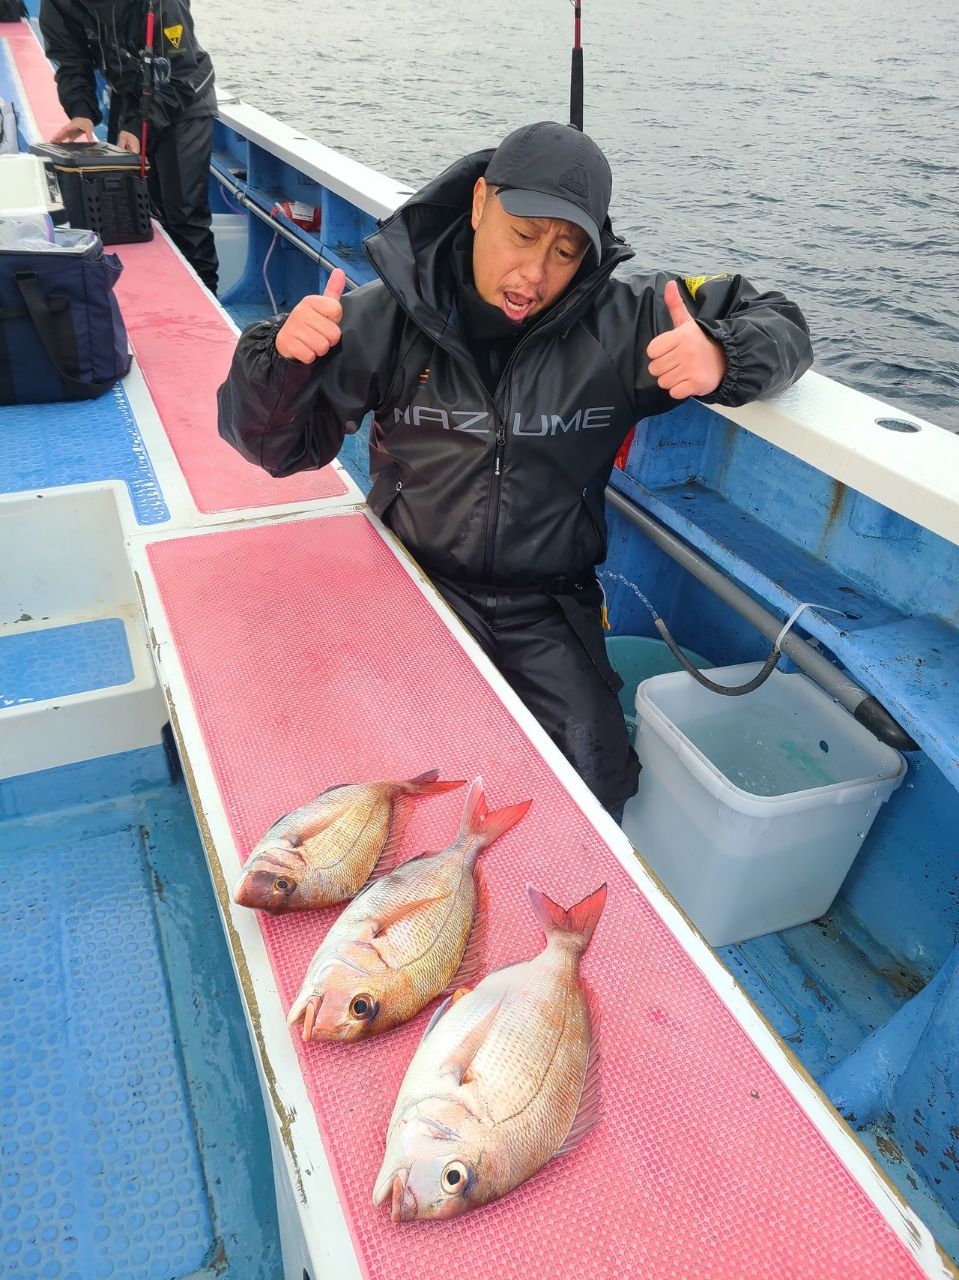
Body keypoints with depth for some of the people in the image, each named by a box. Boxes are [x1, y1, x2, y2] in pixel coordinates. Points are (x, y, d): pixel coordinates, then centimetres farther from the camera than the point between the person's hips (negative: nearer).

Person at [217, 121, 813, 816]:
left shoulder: (621, 320, -5)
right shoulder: (393, 315, -6)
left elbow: (777, 323, 3)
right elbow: (273, 443, -1)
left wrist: (721, 359, -21)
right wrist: (282, 352, -24)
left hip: (549, 607, 1)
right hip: (416, 587, 0)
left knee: (595, 776, -17)